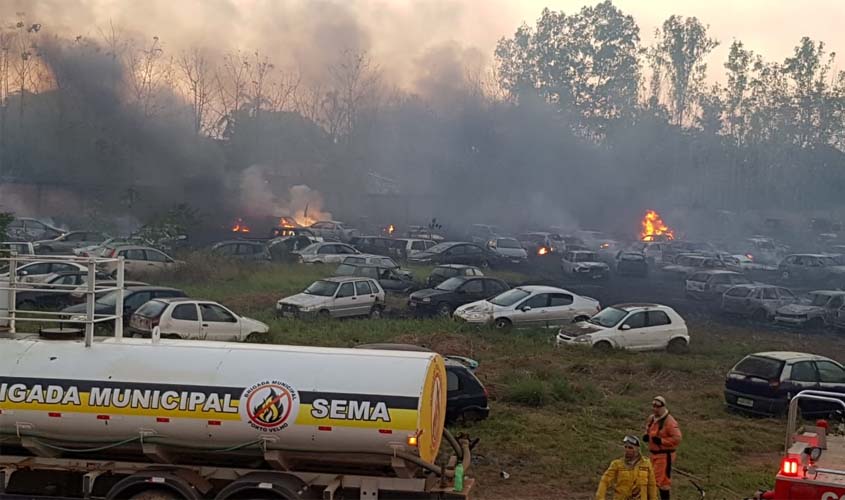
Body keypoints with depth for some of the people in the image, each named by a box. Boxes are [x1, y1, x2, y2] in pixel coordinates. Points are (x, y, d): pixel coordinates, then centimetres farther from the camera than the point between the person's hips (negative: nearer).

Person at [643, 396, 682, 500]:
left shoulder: (669, 421, -19)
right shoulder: (651, 418, 8)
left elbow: (677, 439, -23)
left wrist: (661, 441, -25)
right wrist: (646, 436, 2)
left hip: (664, 455, -8)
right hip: (652, 453, 9)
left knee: (662, 479, -6)